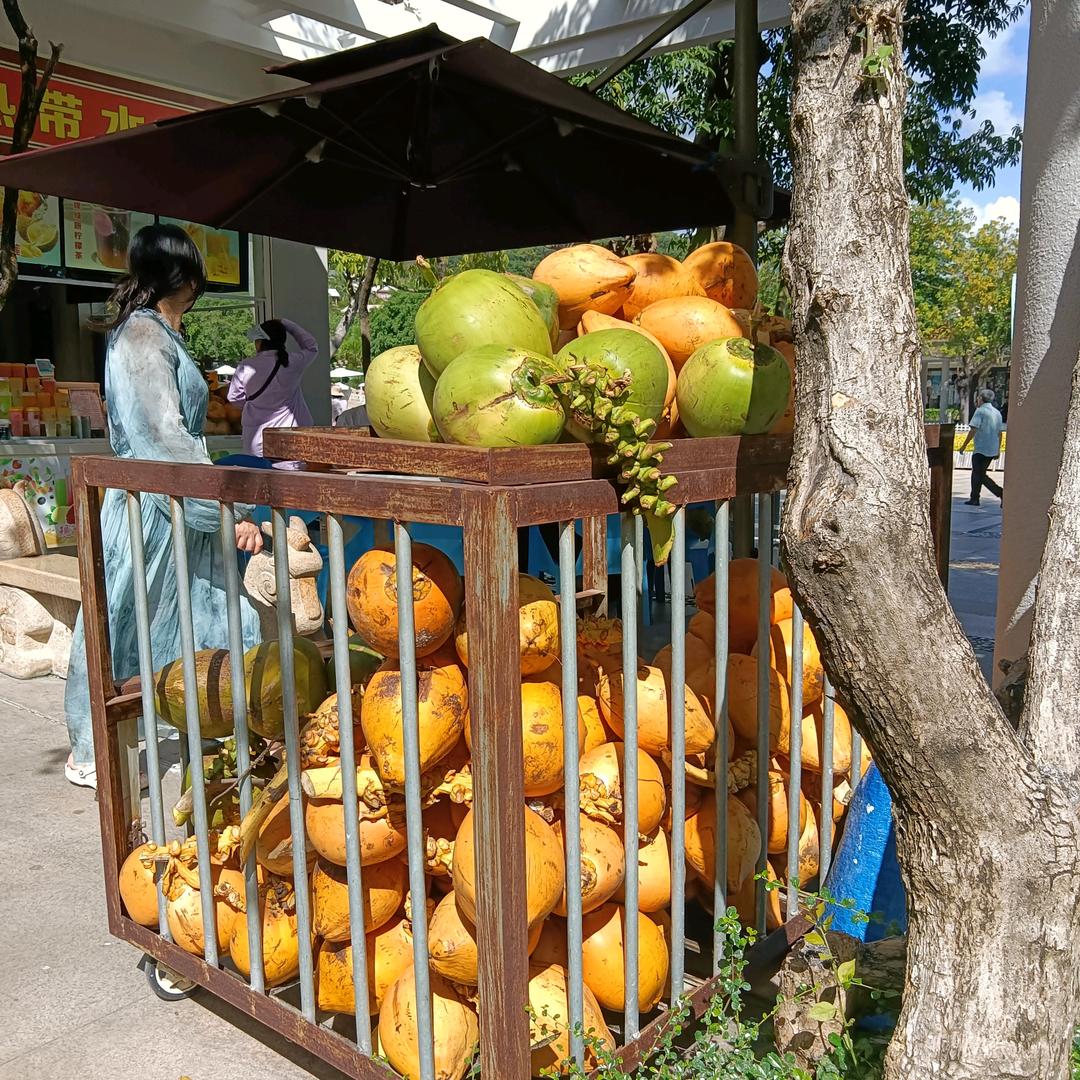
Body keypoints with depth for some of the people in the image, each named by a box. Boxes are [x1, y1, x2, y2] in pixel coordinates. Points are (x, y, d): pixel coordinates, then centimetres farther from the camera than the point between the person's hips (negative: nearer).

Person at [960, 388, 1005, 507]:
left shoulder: (980, 411, -10)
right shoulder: (997, 413, 15)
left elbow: (973, 430, -17)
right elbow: (999, 433, 18)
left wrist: (964, 446, -12)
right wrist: (998, 449, 24)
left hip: (982, 449, -8)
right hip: (993, 450, 8)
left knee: (980, 475, -5)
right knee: (977, 473, 16)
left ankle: (1001, 493, -18)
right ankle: (974, 499, 18)